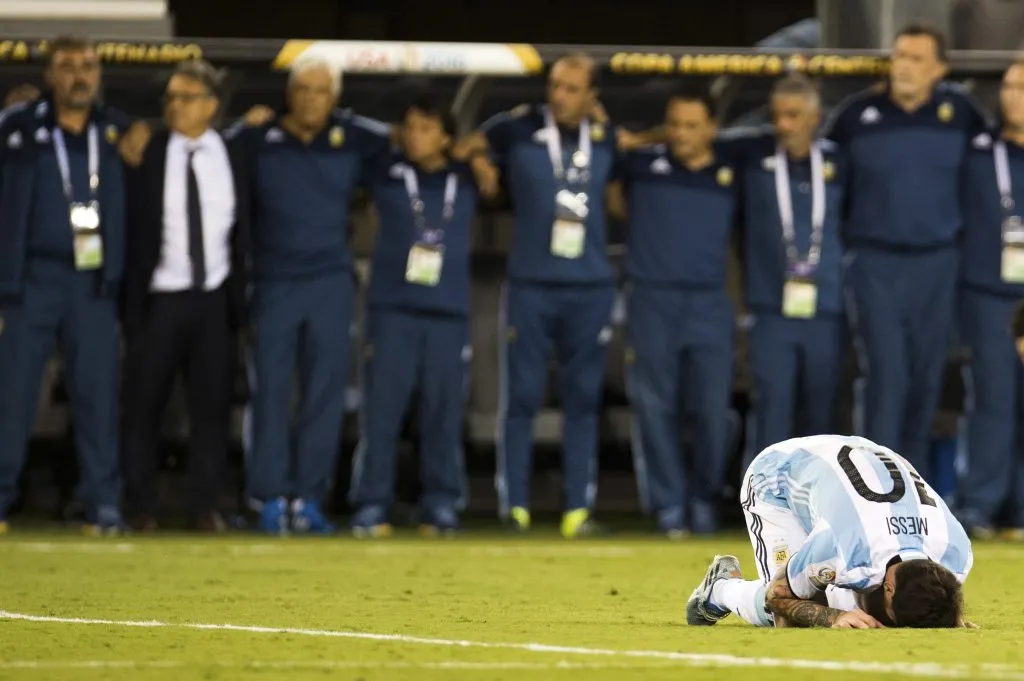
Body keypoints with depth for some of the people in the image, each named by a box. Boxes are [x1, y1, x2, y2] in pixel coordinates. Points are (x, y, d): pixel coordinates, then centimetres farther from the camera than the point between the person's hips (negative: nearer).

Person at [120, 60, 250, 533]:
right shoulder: (148, 155, -2)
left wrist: (238, 298, 3)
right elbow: (133, 230, -2)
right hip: (159, 298, -2)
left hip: (214, 299, 2)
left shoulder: (232, 158, 6)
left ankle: (205, 507, 9)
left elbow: (243, 233, 10)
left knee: (212, 405, 3)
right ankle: (142, 507, 8)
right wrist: (131, 303, -7)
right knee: (143, 405, 0)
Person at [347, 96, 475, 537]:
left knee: (443, 417, 0)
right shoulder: (386, 174, 7)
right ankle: (371, 508, -2)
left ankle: (441, 508, 7)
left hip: (449, 316, 1)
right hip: (392, 310, -1)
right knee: (381, 413, -5)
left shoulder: (466, 181, 10)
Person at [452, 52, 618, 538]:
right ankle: (514, 504, 4)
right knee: (522, 396, -1)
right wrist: (480, 164, -4)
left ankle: (578, 507, 7)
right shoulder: (519, 129, -1)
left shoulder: (605, 142, 7)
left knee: (583, 399, 4)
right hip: (531, 285, -2)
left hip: (590, 289, 2)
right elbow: (466, 148, 12)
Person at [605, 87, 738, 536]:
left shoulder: (730, 178, 9)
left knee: (712, 410, -3)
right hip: (651, 301, -1)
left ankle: (704, 501, 13)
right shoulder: (643, 166, 5)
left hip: (709, 303, 1)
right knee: (654, 407, -2)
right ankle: (668, 506, 4)